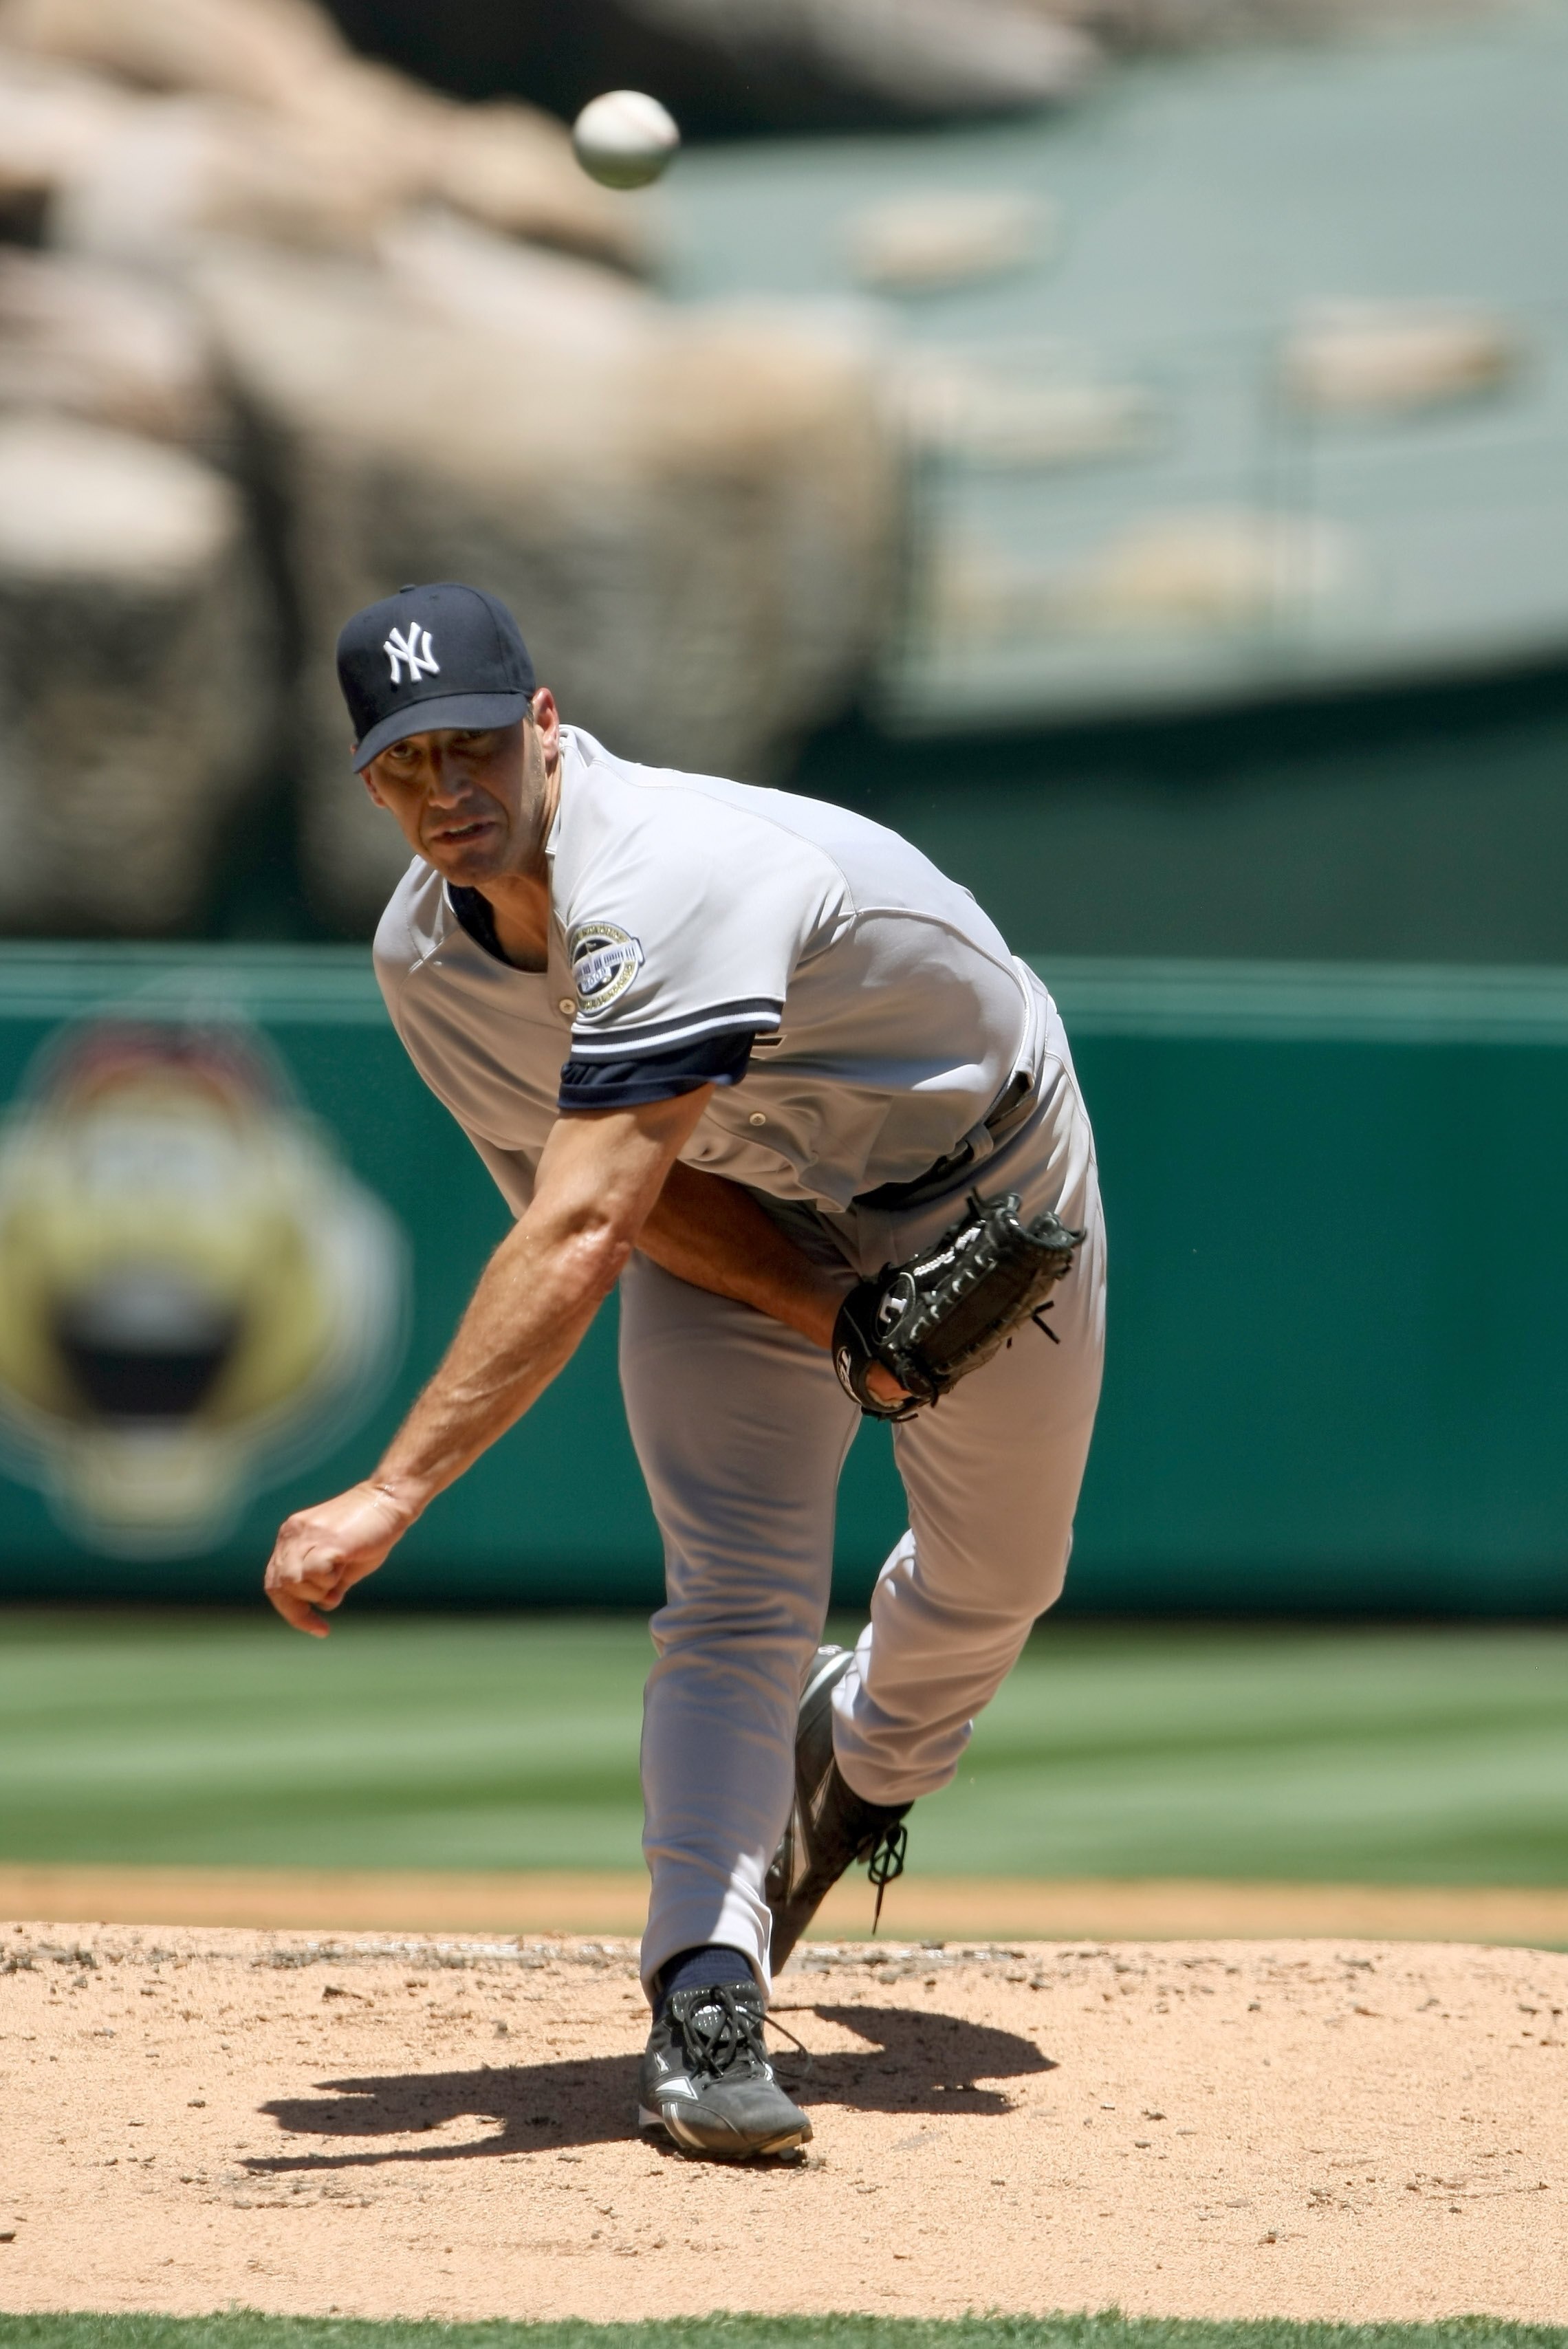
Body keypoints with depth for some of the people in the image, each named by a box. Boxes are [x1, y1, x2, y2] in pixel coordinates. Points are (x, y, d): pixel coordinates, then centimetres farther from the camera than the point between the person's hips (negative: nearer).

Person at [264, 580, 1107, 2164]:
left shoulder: (666, 890, -45)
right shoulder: (425, 958, -20)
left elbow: (577, 1235, -53)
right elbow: (616, 1188, -11)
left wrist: (395, 1492, -59)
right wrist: (831, 1320, -28)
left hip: (978, 1182, -3)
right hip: (745, 1219, 3)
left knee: (993, 1575, 13)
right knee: (738, 1594, -17)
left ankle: (866, 1754, 46)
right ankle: (705, 2006, -23)